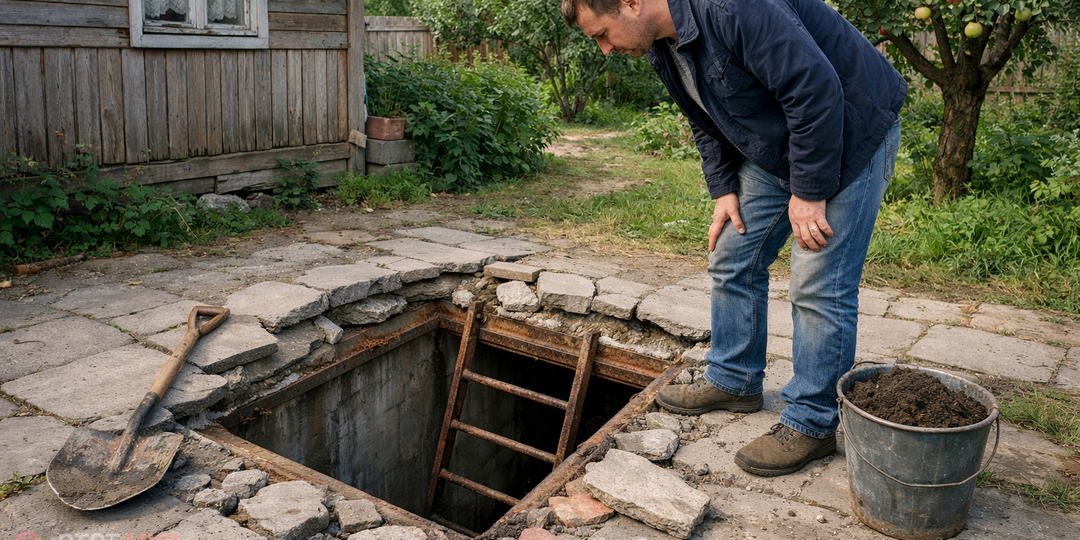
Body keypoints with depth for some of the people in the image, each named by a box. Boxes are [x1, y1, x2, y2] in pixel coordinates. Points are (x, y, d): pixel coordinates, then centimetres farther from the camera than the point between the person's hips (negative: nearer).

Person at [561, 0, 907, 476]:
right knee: (732, 261, 10)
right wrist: (724, 189, 4)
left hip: (848, 136, -9)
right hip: (772, 150, 9)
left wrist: (809, 193, -24)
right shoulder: (662, 48, 0)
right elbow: (705, 120, 13)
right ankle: (733, 381, 26)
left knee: (819, 285, -9)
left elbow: (815, 89, -30)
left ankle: (812, 424, 4)